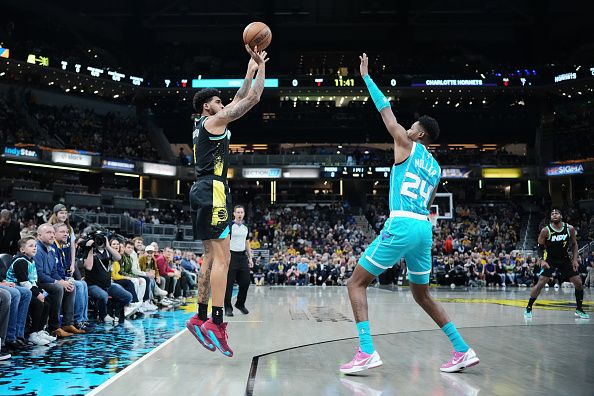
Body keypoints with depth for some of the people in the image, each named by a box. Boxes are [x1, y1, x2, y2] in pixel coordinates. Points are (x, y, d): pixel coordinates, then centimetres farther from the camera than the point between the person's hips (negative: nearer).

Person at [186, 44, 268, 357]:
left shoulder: (204, 124, 23)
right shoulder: (215, 120, -3)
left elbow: (239, 100, 30)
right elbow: (253, 99, -3)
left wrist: (251, 68, 31)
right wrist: (261, 66, 9)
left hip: (202, 191, 10)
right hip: (213, 191, -10)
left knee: (212, 256, 11)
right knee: (222, 258, -14)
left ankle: (201, 318, 13)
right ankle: (216, 323, -19)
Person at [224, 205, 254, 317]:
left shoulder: (245, 227, 14)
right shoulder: (229, 226, -5)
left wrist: (250, 258, 16)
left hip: (243, 256, 6)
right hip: (231, 256, -6)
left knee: (245, 282, 3)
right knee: (229, 283, -3)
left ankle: (240, 304, 21)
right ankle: (228, 307, 6)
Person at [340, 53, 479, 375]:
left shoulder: (407, 145, 3)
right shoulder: (435, 167, 22)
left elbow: (385, 110, 8)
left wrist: (366, 77, 16)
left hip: (402, 224, -8)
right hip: (424, 228, 8)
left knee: (356, 283, 0)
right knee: (422, 295, 21)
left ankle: (367, 352, -13)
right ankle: (463, 351, 18)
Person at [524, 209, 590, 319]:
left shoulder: (570, 228, -8)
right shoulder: (546, 231, -16)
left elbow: (574, 244, 4)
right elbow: (540, 247, -7)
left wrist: (575, 259, -6)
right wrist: (541, 260, -22)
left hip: (564, 259, 3)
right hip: (549, 260, -3)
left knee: (578, 283, -1)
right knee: (540, 283, -15)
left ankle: (579, 309, 17)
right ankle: (528, 308, -4)